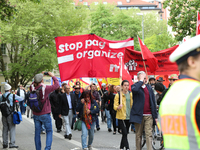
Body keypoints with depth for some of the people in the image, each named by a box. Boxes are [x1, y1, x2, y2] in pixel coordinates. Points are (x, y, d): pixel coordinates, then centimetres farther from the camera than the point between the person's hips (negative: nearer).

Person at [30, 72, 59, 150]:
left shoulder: (32, 88, -5)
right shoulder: (45, 88, -16)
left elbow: (33, 83, 20)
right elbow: (56, 84, -5)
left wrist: (37, 79, 17)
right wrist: (53, 76, 6)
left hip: (36, 115, 4)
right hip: (45, 114, -4)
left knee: (37, 133, 11)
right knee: (49, 131, 5)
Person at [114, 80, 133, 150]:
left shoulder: (131, 94, 8)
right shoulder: (118, 95, -4)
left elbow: (133, 104, 19)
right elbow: (115, 106, -6)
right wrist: (118, 107, -28)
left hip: (129, 117, 5)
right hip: (121, 117, -4)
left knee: (125, 133, 11)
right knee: (125, 133, -13)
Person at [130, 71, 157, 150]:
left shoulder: (149, 87, 13)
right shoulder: (135, 86, 1)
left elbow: (153, 101, 14)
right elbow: (134, 90, -28)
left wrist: (155, 115, 10)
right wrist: (141, 81, -15)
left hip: (149, 115, 2)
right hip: (139, 115, -2)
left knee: (149, 135, -4)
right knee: (138, 135, 6)